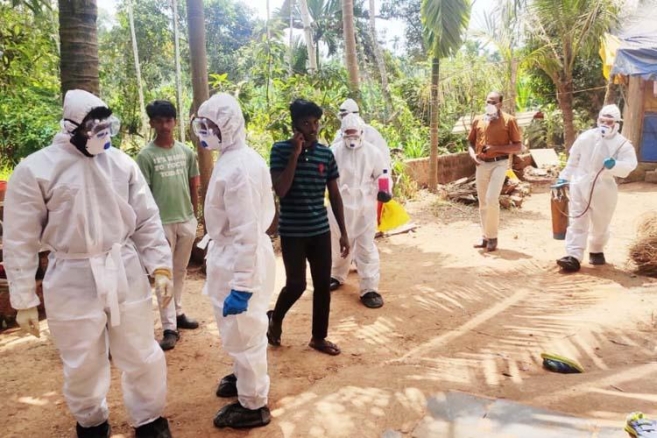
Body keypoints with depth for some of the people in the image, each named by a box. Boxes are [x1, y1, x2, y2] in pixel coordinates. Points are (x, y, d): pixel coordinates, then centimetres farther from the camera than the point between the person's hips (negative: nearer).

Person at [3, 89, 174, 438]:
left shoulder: (121, 163, 1)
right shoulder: (35, 170, -8)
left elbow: (147, 220, 5)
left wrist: (160, 267, -1)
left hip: (126, 273, 3)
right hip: (73, 281, -2)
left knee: (142, 356, 13)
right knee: (83, 365, 16)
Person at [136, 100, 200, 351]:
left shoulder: (186, 152, 6)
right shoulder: (146, 155, -7)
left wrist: (195, 215, 12)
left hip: (187, 221, 5)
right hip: (162, 223, -4)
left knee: (180, 271, 16)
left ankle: (178, 313, 31)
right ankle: (169, 328, 4)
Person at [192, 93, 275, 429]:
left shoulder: (236, 169, -24)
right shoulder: (243, 158, 7)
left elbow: (246, 232, -27)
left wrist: (241, 286, -25)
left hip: (239, 259, -10)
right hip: (239, 255, 10)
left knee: (242, 333, 6)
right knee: (241, 330, 27)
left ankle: (253, 405, 25)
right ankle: (245, 376, 49)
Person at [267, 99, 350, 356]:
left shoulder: (326, 154, 3)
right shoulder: (281, 150, -8)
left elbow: (334, 195, 7)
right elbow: (280, 190, -19)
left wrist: (343, 232, 6)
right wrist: (295, 153, -20)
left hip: (320, 231, 4)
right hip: (292, 232, -4)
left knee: (323, 285, 8)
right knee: (296, 284, -4)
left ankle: (319, 337, 25)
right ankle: (275, 319, 28)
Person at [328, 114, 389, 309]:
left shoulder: (372, 152, -5)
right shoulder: (334, 151, -6)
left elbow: (381, 175, 3)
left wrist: (383, 191, -9)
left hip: (365, 206, -1)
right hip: (341, 205, 1)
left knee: (366, 247, 2)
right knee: (339, 244, 18)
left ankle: (369, 289, 10)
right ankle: (337, 276, 41)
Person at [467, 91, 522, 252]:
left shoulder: (509, 120, -3)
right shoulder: (478, 120, 10)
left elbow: (518, 147, -4)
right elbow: (471, 142, 19)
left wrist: (496, 148, -16)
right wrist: (472, 154, -3)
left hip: (499, 164, -5)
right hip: (481, 165, 5)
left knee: (491, 199, -17)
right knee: (483, 203, 9)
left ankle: (492, 237, -2)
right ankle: (486, 237, 20)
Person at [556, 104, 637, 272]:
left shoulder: (623, 144, -7)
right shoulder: (586, 137, -1)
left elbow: (629, 165, -18)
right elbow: (573, 160, 8)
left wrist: (614, 165, -37)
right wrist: (564, 177, 9)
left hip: (603, 190, 0)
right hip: (580, 186, 0)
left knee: (600, 224, 15)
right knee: (577, 223, -5)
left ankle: (596, 251, 38)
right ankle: (573, 257, -8)